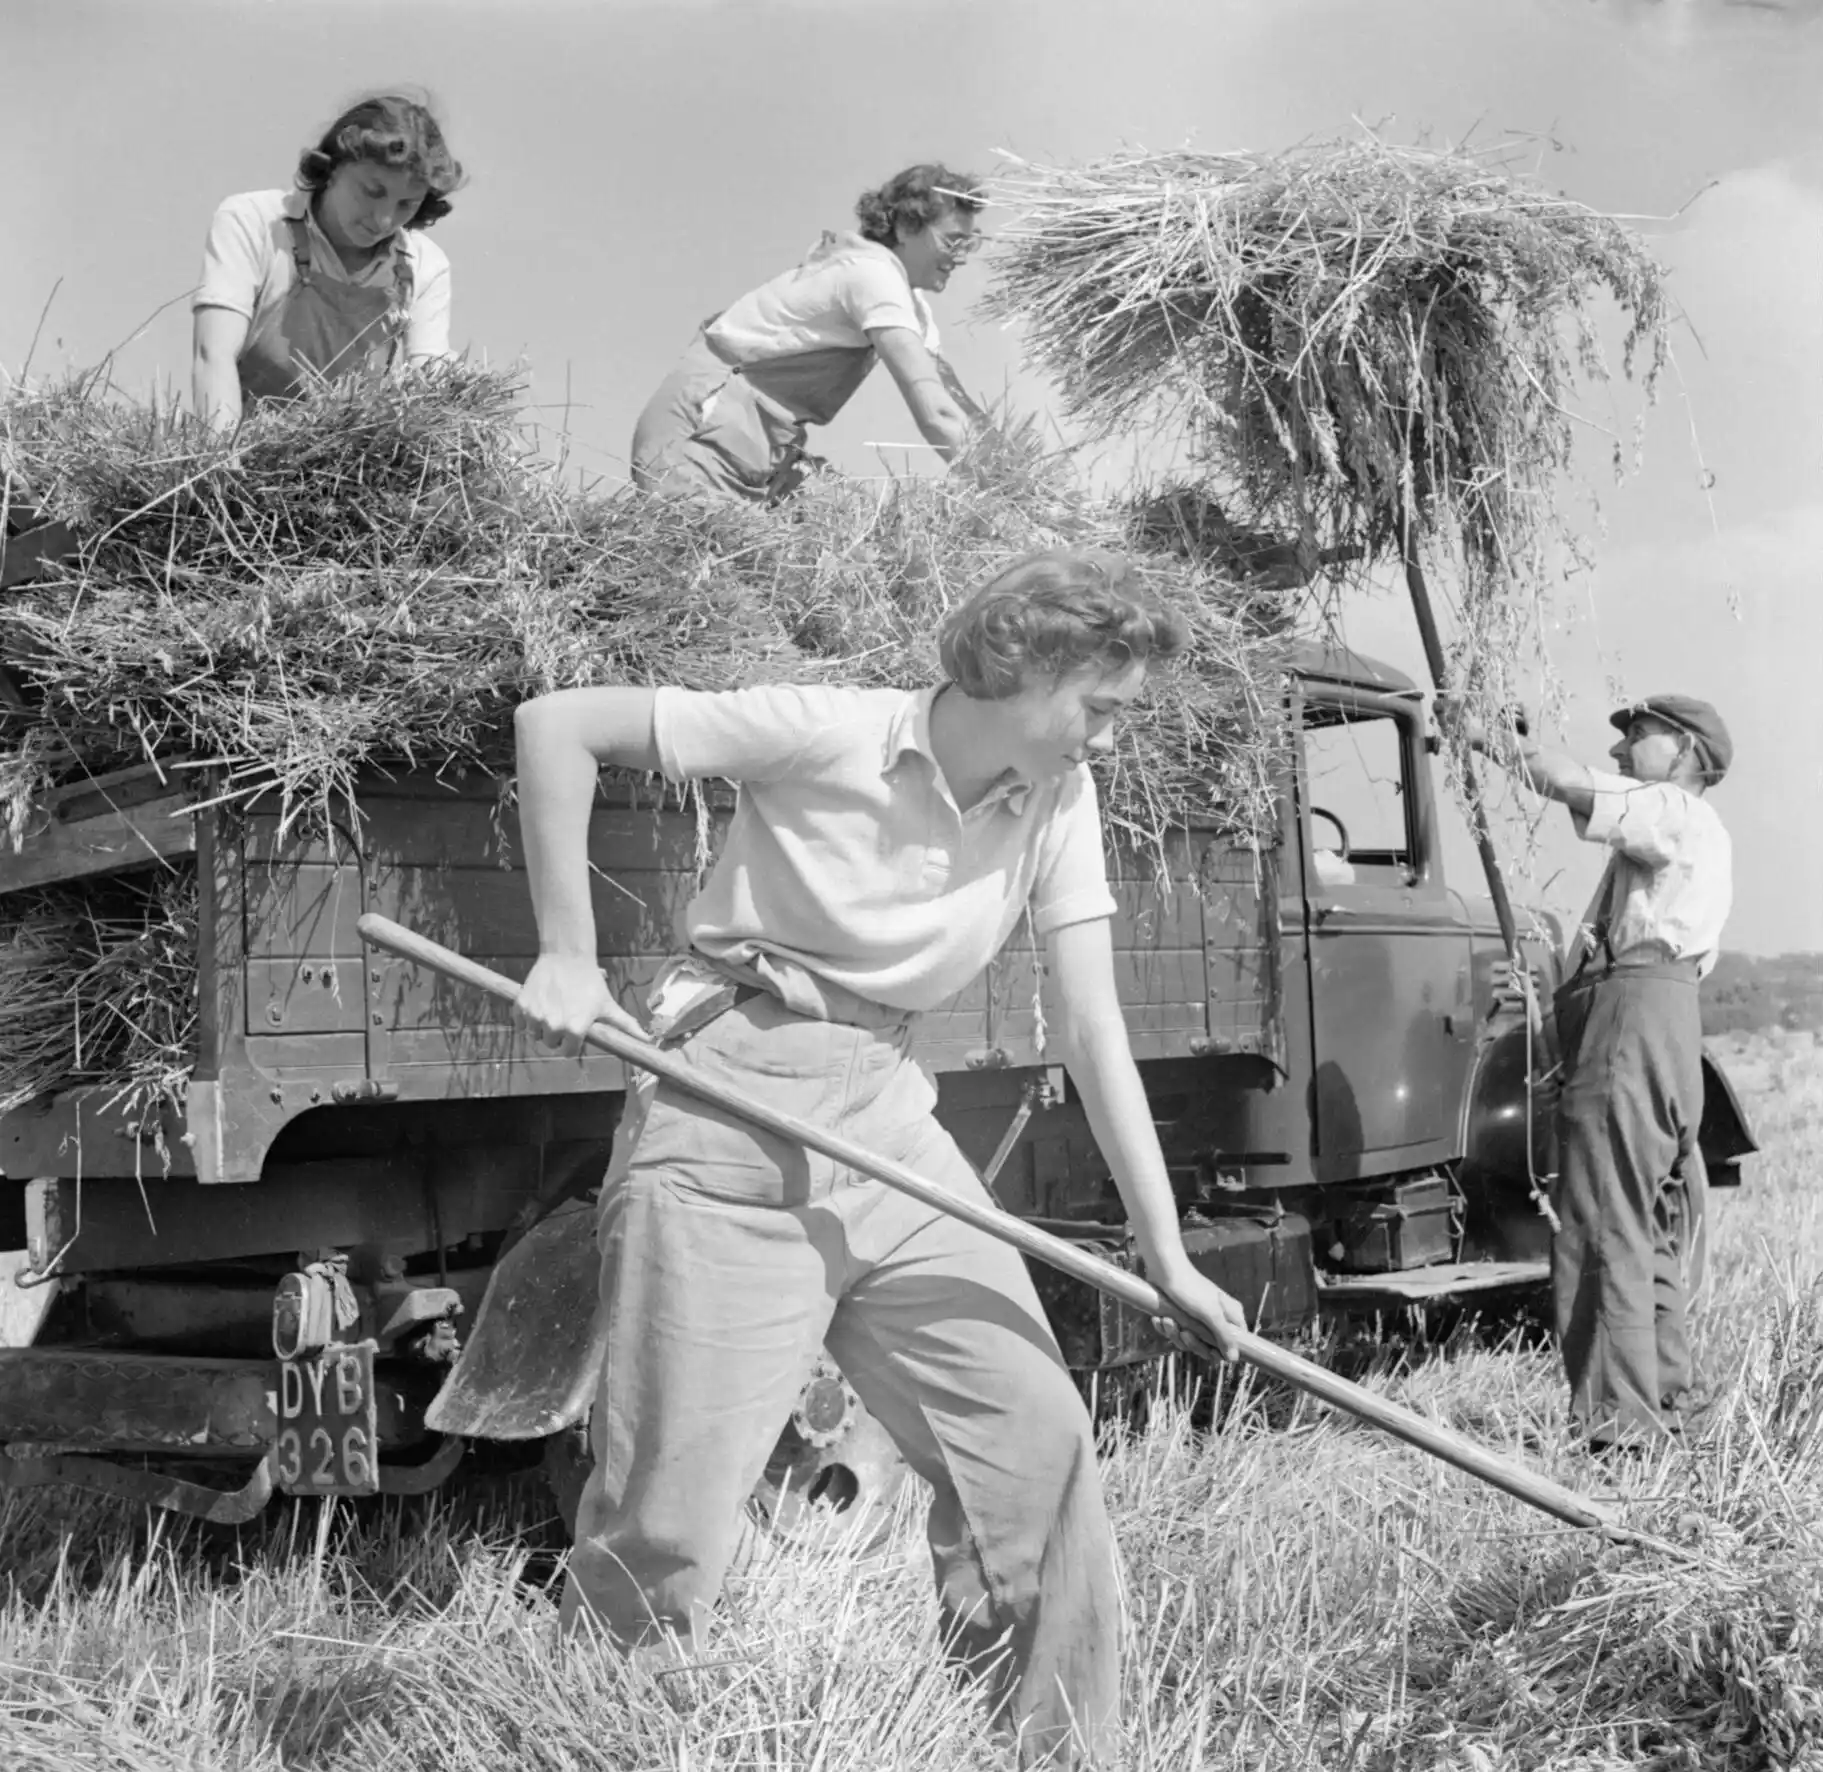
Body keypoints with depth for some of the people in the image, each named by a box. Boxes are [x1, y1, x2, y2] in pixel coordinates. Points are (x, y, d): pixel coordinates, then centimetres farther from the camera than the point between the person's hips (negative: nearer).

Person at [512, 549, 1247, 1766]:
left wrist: (1166, 1255, -3)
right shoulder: (828, 732, -13)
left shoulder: (1062, 802, 2)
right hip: (735, 1107, -5)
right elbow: (556, 724, -9)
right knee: (674, 1512, -7)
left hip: (889, 1115, 6)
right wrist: (568, 956, -14)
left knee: (1039, 1443, 3)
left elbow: (1094, 1032, 1)